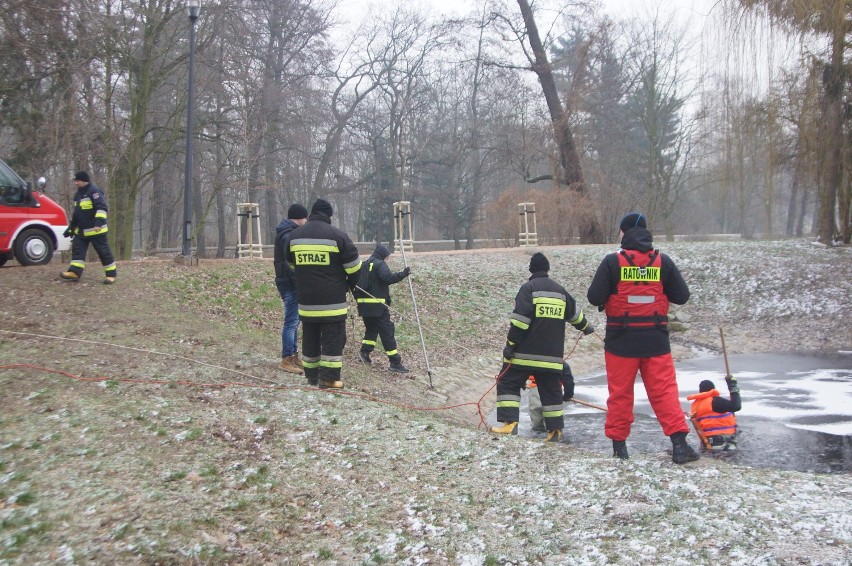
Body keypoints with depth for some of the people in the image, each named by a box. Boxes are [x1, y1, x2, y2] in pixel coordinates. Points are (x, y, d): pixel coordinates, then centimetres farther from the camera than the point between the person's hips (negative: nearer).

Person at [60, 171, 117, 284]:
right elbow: (76, 212, 25)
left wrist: (99, 222, -35)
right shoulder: (78, 193, 17)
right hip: (81, 230, 9)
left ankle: (111, 274, 4)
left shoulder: (94, 191, -13)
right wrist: (71, 228, 25)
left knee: (103, 251, -3)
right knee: (77, 249, 1)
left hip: (95, 230, -9)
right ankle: (75, 272, 0)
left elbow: (102, 207, -24)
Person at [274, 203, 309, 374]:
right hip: (291, 284, -11)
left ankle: (294, 355, 24)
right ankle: (287, 360, -4)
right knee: (291, 321, -7)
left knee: (294, 321, 16)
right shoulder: (289, 236, -17)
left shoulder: (286, 233, 15)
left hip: (287, 282, 11)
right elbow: (290, 264, -23)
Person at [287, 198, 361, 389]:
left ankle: (312, 376, 20)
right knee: (333, 338, 1)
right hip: (332, 299, -5)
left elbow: (292, 264, 20)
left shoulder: (294, 235, 8)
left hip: (306, 299, 5)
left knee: (310, 337, 15)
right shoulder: (337, 235, -9)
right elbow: (353, 266, -5)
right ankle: (329, 378, -1)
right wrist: (351, 284, 13)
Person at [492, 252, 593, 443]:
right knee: (551, 390, 12)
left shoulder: (528, 288, -5)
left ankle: (510, 423, -8)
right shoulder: (560, 290, 13)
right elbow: (575, 314, 27)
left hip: (525, 352, -5)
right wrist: (586, 327, 46)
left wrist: (511, 343, -11)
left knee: (508, 383, 2)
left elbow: (520, 318, -14)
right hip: (552, 354, 5)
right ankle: (555, 429, 11)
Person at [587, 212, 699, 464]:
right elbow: (682, 296, 3)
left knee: (620, 392, 9)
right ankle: (679, 443, -2)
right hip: (656, 339, 2)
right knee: (664, 390, 5)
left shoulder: (612, 262, -9)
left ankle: (618, 443, 15)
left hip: (621, 341, -1)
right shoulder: (663, 261, -2)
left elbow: (594, 297, -10)